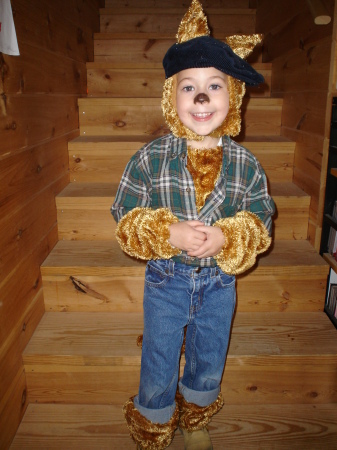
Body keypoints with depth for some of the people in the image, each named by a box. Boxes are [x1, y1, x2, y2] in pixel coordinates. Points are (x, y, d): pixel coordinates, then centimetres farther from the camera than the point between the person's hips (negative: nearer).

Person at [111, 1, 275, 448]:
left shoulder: (246, 165, -9)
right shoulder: (150, 158, -13)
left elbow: (261, 222, -3)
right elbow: (125, 217, -10)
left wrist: (225, 238, -23)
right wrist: (170, 234, -27)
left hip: (220, 282, 2)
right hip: (166, 280, -2)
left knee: (209, 364, 23)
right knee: (158, 370, 14)